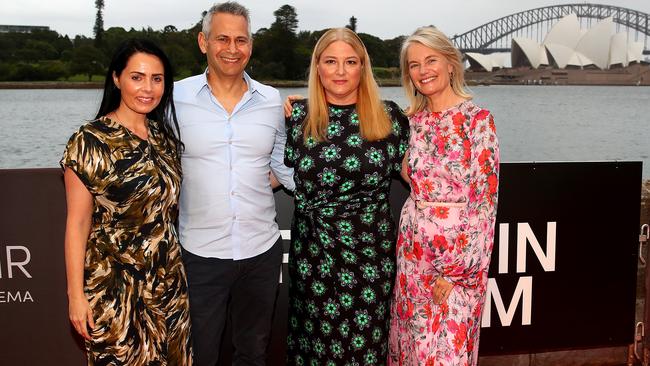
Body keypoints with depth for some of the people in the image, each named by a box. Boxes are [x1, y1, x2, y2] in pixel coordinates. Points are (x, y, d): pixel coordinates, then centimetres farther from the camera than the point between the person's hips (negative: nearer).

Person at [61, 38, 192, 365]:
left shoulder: (164, 135, 5)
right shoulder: (90, 141, -12)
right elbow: (78, 223, -11)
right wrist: (76, 294, -11)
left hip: (168, 281, 5)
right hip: (114, 286, -5)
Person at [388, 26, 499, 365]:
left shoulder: (477, 119, -10)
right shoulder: (414, 119, 6)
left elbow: (484, 200, -12)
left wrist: (455, 270, -14)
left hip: (458, 249, -5)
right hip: (414, 244, 5)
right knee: (412, 337, 14)